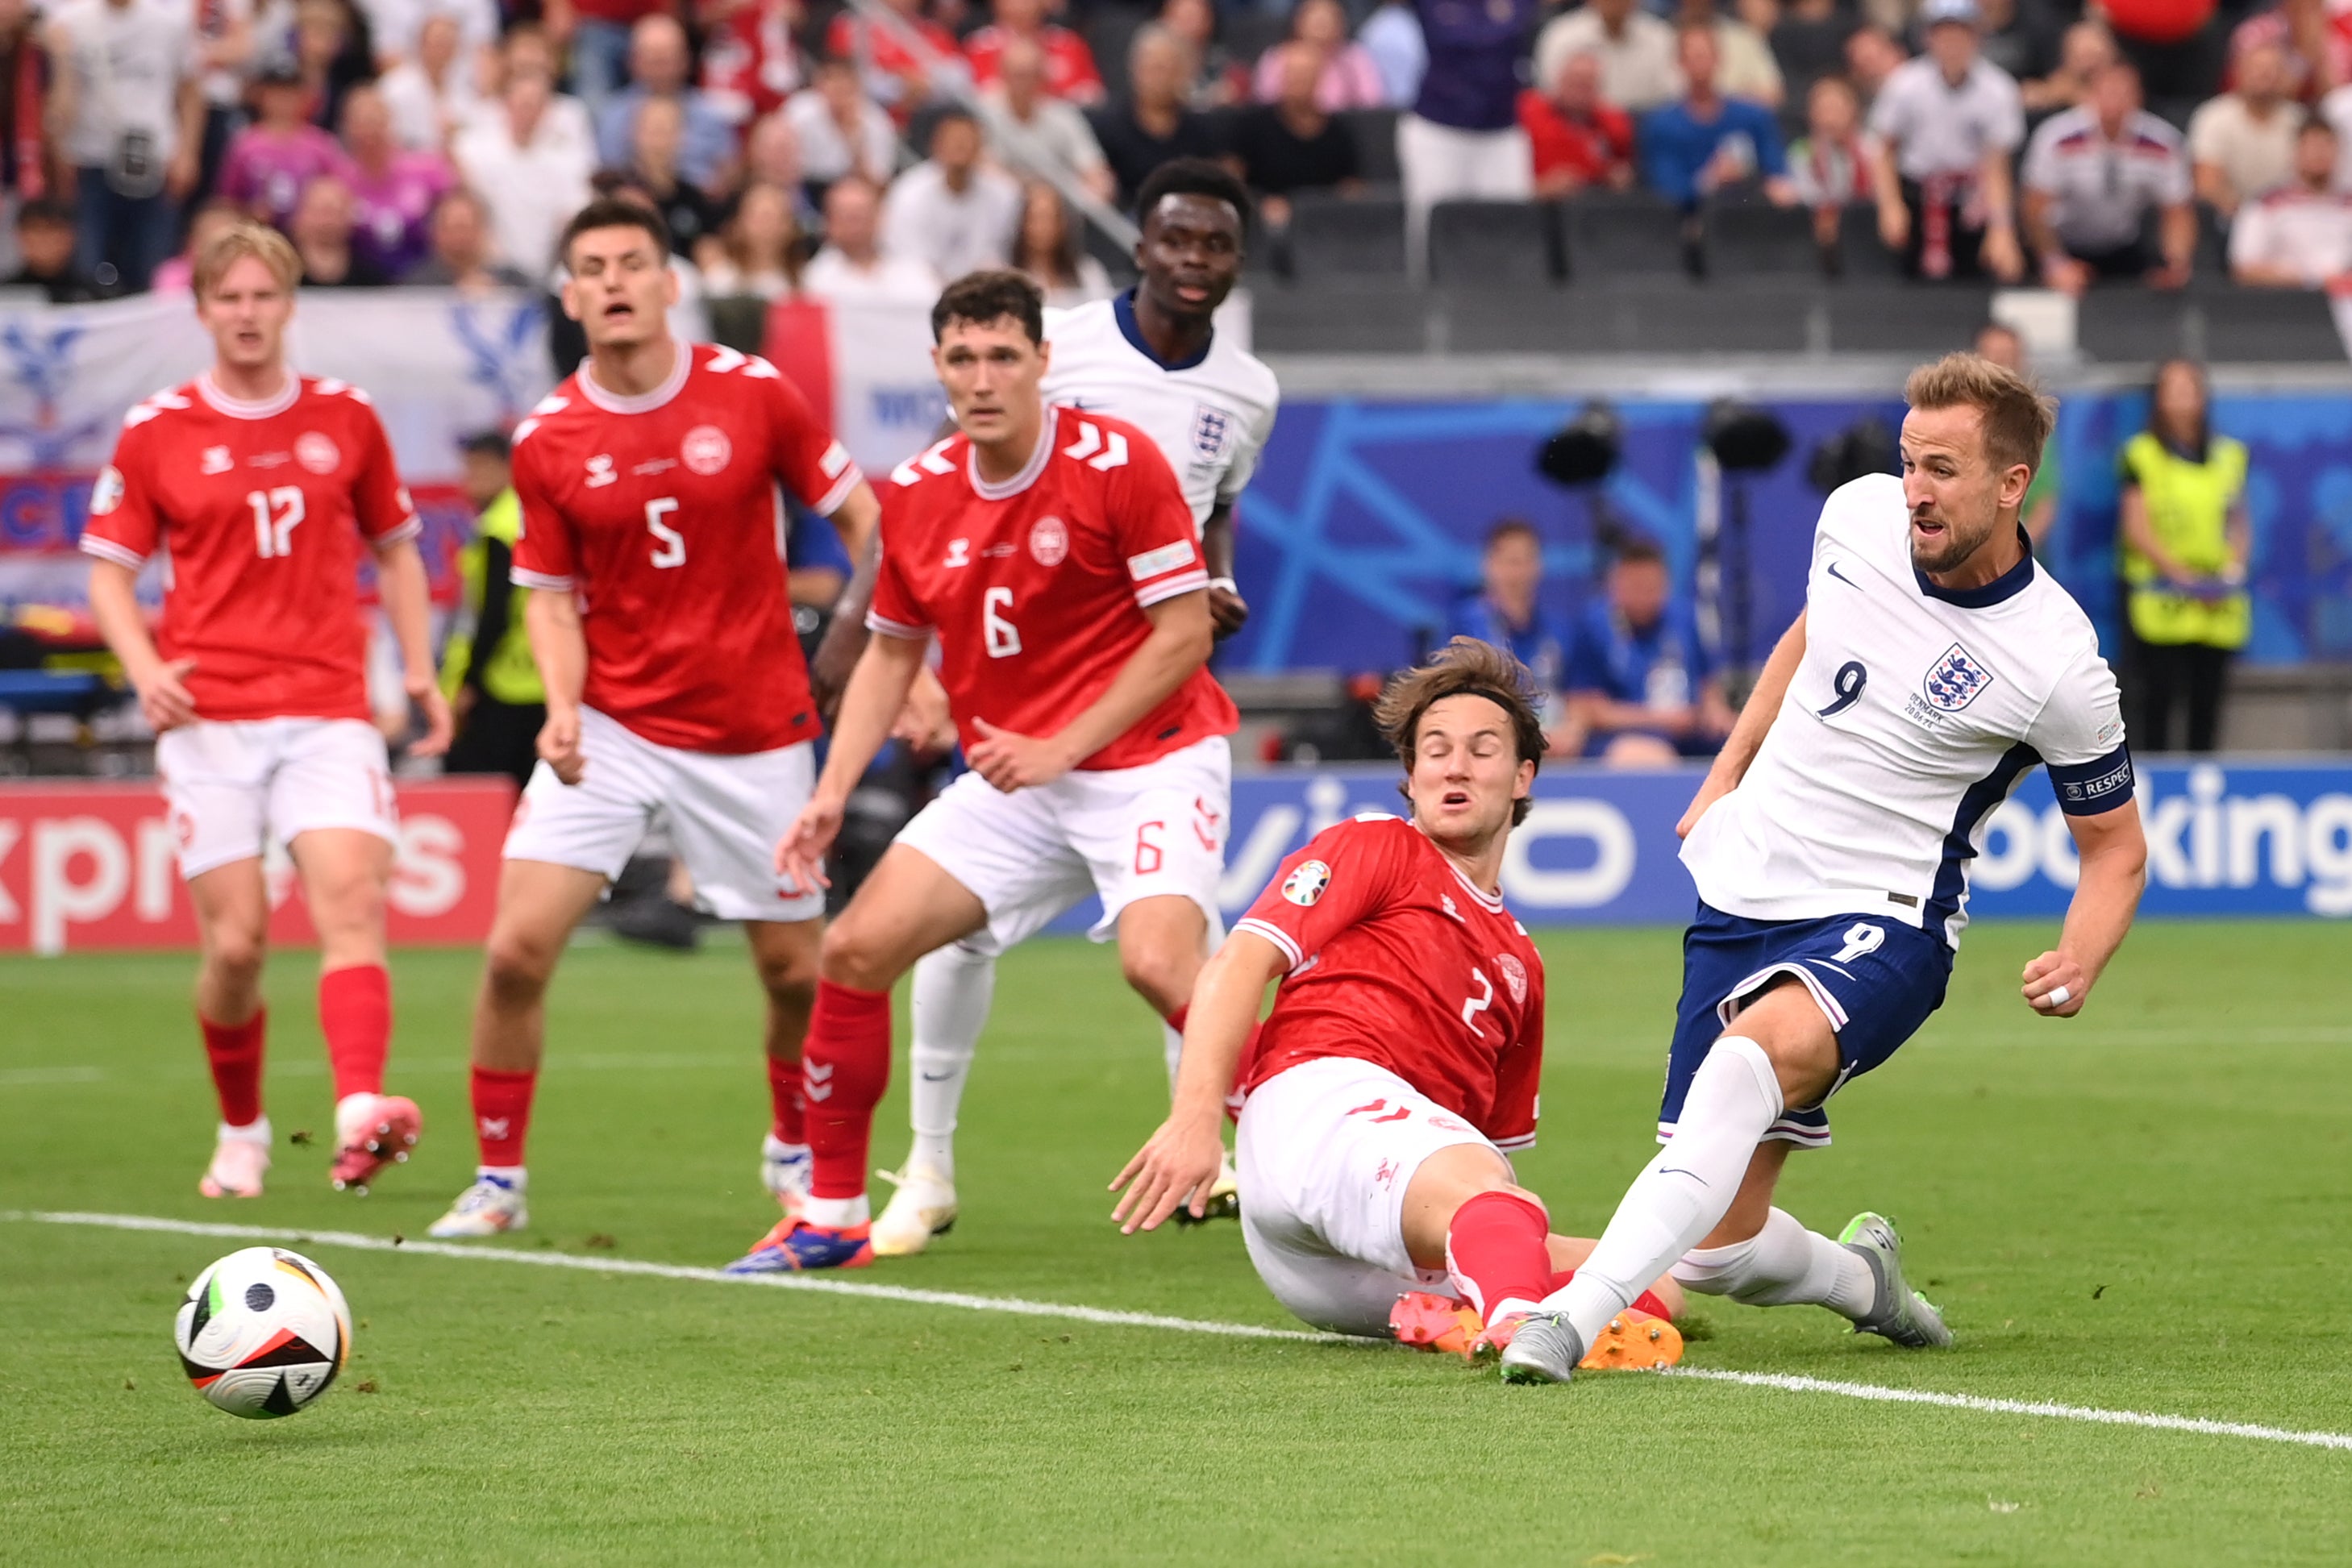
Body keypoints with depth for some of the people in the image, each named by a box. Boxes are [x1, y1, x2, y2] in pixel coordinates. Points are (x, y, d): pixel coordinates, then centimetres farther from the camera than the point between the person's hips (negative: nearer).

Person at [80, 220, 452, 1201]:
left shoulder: (345, 420, 9)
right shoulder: (155, 434, 4)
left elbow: (394, 548, 20)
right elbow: (110, 569, 8)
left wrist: (419, 672, 10)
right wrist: (144, 670, -9)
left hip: (328, 712, 1)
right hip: (210, 716, -1)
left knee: (350, 898, -20)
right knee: (235, 939, -4)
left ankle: (360, 1113, -36)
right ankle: (241, 1132, 20)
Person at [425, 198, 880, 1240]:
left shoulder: (753, 393, -6)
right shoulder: (547, 440, -3)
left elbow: (860, 515, 3)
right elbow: (551, 596, 4)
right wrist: (562, 706, -14)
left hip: (753, 732, 0)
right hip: (612, 727, 0)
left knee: (796, 969, 5)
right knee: (517, 949, -13)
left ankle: (796, 1156, 33)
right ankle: (498, 1180, 2)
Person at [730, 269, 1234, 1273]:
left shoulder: (1116, 463, -14)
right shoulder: (916, 494, 2)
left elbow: (1186, 632, -14)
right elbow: (892, 651, 15)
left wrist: (1060, 749, -18)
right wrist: (832, 795, 3)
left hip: (1148, 757, -6)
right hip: (1013, 780, 6)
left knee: (1159, 961, -30)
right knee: (856, 947, -2)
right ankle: (831, 1218, 11)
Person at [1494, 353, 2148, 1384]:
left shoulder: (2058, 663, -14)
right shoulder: (1858, 515, -2)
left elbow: (2116, 848, -1)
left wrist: (2078, 966, -19)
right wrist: (1726, 774, 18)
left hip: (1882, 921, -5)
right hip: (1745, 883, 5)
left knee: (1755, 1053, -39)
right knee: (1716, 1251, 2)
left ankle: (1576, 1314, -47)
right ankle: (1862, 1279, 37)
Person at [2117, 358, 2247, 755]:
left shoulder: (2229, 456, 13)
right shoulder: (2142, 455, 1)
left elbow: (2239, 526, 16)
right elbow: (2137, 529, -4)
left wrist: (2233, 568, -4)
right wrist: (2182, 574, -13)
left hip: (2218, 603, 4)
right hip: (2160, 599, -4)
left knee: (2207, 700, 4)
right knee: (2157, 700, -6)